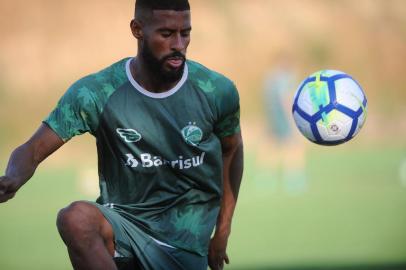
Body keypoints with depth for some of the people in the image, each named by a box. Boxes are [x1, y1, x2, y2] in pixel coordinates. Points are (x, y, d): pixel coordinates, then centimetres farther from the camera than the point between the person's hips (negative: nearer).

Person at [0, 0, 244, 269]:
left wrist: (222, 232, 14)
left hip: (186, 240, 2)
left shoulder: (217, 92, -6)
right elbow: (32, 150, -12)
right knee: (76, 219, -36)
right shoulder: (96, 93, -12)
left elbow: (231, 149, 13)